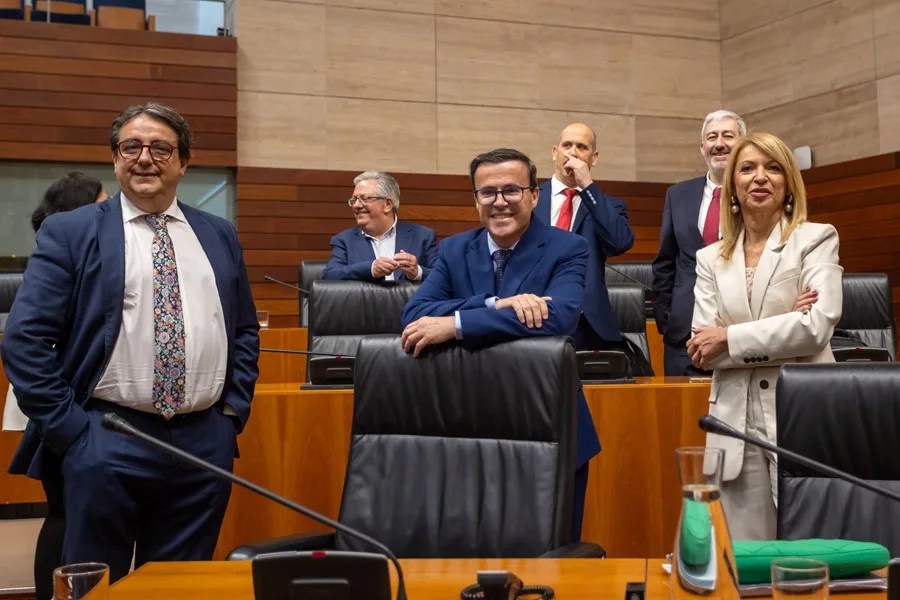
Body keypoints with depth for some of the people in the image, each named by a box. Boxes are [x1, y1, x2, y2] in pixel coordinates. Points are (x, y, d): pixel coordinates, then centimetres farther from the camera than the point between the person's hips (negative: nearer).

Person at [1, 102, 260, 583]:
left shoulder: (219, 236, 12)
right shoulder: (69, 232, 0)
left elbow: (245, 330, 18)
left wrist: (234, 410, 7)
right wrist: (68, 428, -9)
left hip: (205, 442, 4)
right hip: (107, 443, -3)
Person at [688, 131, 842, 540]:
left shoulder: (816, 239, 2)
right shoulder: (710, 258, 10)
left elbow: (818, 325, -13)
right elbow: (701, 349, 1)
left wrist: (729, 337, -10)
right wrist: (782, 329, -11)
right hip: (737, 426, 3)